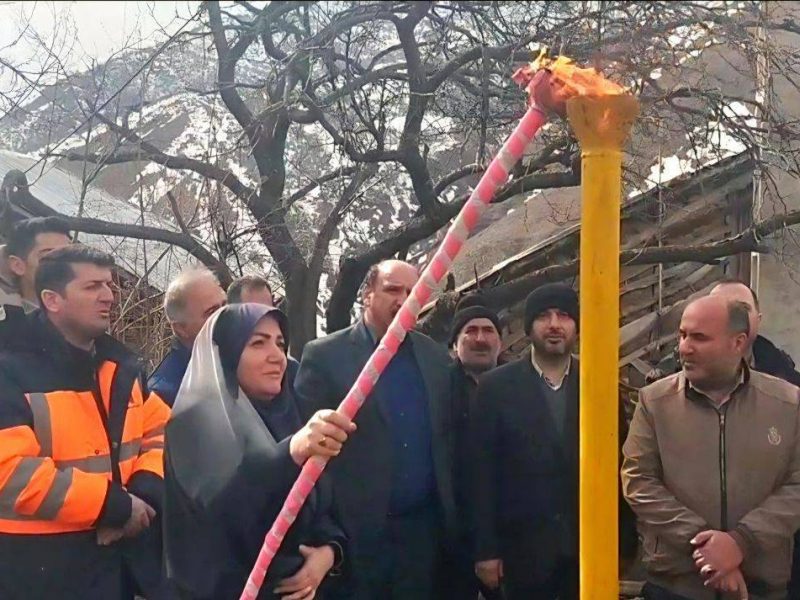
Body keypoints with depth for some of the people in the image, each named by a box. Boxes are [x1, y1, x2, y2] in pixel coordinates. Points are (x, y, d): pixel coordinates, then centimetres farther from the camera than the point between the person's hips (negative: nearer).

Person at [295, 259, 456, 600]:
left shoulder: (436, 357, 7)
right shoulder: (324, 355, -6)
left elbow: (448, 438, 10)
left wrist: (451, 515, 6)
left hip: (424, 526, 4)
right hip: (357, 530, -4)